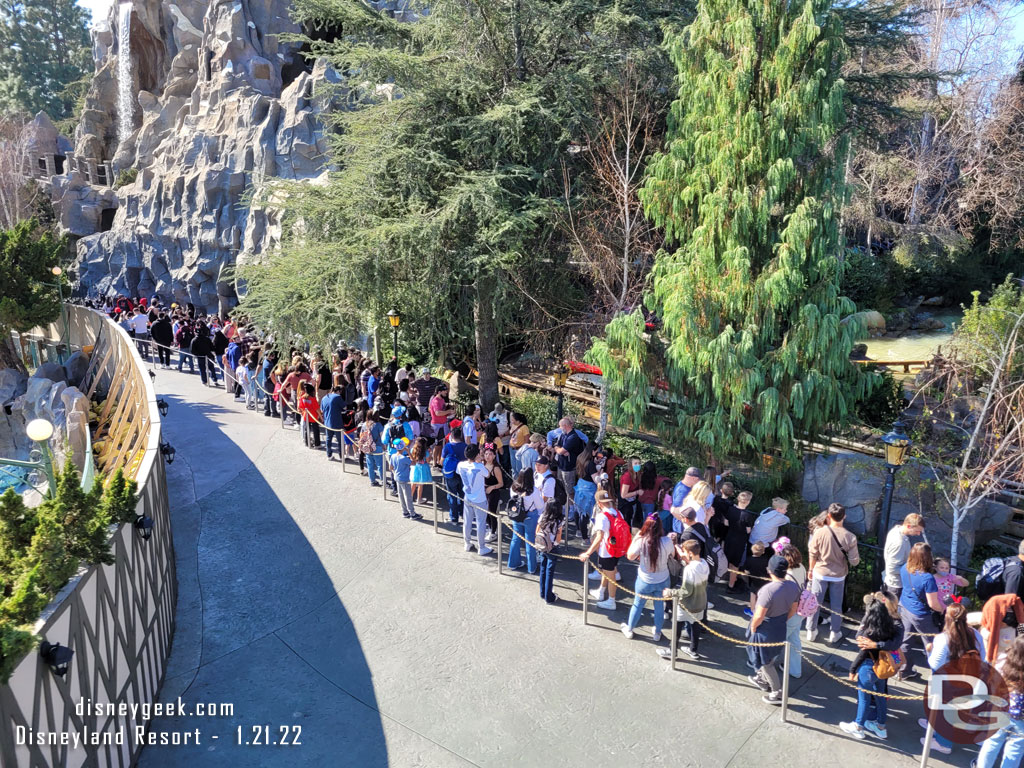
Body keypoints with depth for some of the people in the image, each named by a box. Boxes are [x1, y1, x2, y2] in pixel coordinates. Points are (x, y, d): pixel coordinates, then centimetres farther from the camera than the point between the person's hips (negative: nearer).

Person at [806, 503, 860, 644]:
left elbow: (812, 554, -9)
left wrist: (811, 569, 8)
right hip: (838, 576, 0)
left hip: (820, 573, 0)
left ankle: (811, 632, 27)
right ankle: (835, 633, 32)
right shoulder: (850, 537, -20)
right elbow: (854, 561, -15)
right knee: (836, 605, 18)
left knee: (815, 602, 15)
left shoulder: (820, 532, -21)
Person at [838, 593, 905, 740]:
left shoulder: (868, 633, -27)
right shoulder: (891, 628, -13)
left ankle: (858, 727, 32)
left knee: (864, 698, 13)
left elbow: (862, 654, -18)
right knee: (880, 695, 23)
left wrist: (852, 670, -6)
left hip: (868, 669, -6)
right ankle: (881, 726, 40)